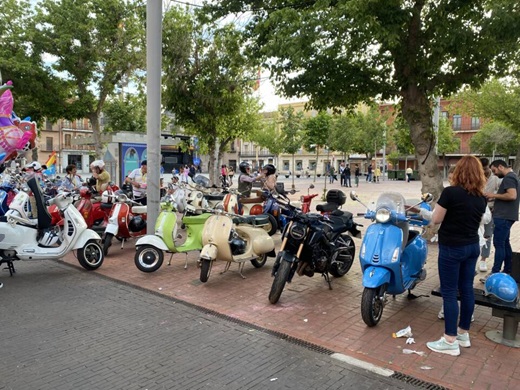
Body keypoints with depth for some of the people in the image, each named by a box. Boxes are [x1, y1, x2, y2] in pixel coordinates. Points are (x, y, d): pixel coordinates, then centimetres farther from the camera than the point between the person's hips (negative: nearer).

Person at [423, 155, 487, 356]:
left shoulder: (450, 192, -17)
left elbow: (436, 219, -12)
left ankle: (450, 341, 6)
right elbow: (476, 221, 12)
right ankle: (464, 333, 28)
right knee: (466, 289, 15)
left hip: (452, 248, -7)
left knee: (449, 292, 0)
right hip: (472, 246, 7)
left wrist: (427, 212, 7)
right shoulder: (481, 198, 3)